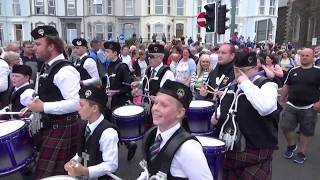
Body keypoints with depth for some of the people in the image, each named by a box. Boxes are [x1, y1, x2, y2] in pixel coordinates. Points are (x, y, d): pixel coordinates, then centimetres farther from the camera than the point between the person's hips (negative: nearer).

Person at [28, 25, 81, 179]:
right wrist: (35, 105, 8)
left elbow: (75, 103, -29)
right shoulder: (47, 67, 10)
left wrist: (43, 107, -24)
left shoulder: (65, 71, -21)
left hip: (64, 128, -10)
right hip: (50, 125, 10)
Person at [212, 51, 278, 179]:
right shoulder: (231, 87, 9)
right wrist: (217, 114, 4)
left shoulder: (267, 85, -12)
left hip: (256, 154, -6)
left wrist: (246, 83, -24)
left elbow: (265, 108, -33)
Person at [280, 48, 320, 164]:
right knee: (285, 126, -1)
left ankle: (302, 153, 26)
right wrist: (282, 99, 10)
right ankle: (291, 145, 26)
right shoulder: (293, 71, 6)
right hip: (291, 105, 3)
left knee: (306, 131, 8)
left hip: (309, 108, -3)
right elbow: (286, 86, 13)